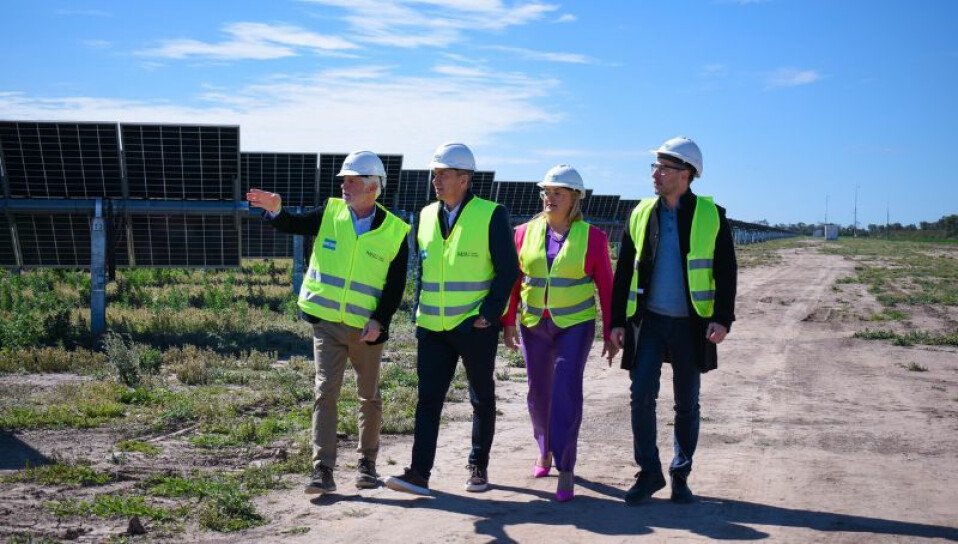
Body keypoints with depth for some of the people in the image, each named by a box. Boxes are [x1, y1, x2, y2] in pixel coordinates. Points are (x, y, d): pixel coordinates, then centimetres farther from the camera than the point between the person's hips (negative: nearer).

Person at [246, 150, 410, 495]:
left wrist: (379, 321, -15)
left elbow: (396, 286, -5)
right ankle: (323, 471, -3)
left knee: (369, 397, 11)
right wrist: (275, 210, -27)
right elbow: (293, 225, -4)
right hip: (327, 324, 1)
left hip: (366, 328, -1)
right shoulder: (330, 214, 2)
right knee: (326, 392, -5)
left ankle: (367, 463, 27)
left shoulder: (394, 232, -4)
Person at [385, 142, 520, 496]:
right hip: (433, 328, 4)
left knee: (482, 399, 11)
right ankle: (419, 473, 2)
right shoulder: (426, 216, 9)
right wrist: (419, 313, 9)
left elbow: (508, 270, -8)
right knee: (428, 398, 0)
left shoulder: (491, 215, -8)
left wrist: (489, 314, -13)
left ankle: (478, 467, 24)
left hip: (475, 326, -4)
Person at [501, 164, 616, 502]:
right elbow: (513, 280, 6)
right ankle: (545, 450, 36)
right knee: (538, 392, 12)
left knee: (567, 391, -13)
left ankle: (566, 469, -7)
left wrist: (610, 332, 0)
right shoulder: (526, 233, 2)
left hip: (575, 325, -3)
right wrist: (508, 321, 4)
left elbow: (605, 286, -1)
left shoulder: (592, 237, -4)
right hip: (534, 325, 3)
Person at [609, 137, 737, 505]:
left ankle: (680, 475, 23)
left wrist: (722, 319, -12)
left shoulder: (711, 215, -2)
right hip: (649, 321, 2)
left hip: (691, 324, -1)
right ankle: (649, 472, 7)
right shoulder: (641, 213, 5)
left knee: (687, 403, 8)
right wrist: (617, 320, 3)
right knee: (642, 395, -7)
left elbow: (726, 273, -1)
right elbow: (624, 272, 7)